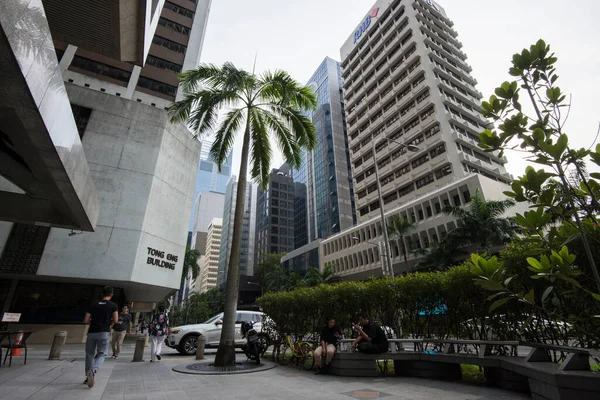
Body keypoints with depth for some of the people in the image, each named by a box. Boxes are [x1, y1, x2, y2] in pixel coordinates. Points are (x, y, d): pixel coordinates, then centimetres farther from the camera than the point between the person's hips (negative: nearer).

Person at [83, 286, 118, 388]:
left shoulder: (93, 304, 10)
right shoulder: (113, 305, 4)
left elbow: (85, 321, 6)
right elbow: (115, 320, -6)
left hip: (92, 332, 3)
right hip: (104, 332, -3)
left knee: (89, 354, 18)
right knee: (101, 354, 5)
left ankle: (88, 376, 22)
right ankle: (93, 370, -21)